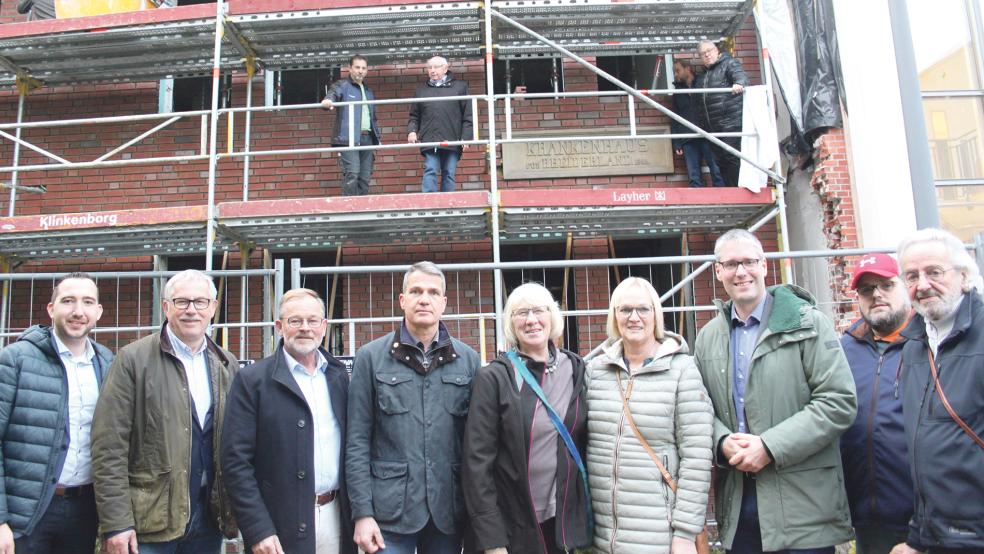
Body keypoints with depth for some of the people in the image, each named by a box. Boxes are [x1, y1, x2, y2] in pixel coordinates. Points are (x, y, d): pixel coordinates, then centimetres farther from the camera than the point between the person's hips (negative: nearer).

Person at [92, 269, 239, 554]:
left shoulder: (228, 365, 8)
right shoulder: (133, 359, -5)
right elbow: (108, 447, -8)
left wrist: (238, 509, 4)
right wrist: (115, 523, -12)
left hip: (209, 517, 4)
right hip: (149, 520, -4)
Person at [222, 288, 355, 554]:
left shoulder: (339, 375, 7)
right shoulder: (252, 380, -6)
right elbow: (236, 461, -9)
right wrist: (258, 530, -13)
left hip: (337, 517, 4)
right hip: (282, 526, -4)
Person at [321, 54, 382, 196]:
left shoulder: (369, 92, 23)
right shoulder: (342, 86, 4)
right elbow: (332, 94, -17)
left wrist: (376, 140, 19)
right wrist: (328, 101, -42)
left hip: (367, 138, 6)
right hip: (349, 139, -6)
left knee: (365, 178, 3)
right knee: (352, 174, -15)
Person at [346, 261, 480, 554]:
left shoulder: (468, 359, 4)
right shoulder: (371, 357, -1)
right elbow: (357, 442, -2)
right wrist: (362, 512, -7)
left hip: (448, 510, 2)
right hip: (390, 509, -2)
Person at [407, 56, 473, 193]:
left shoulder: (459, 87, 11)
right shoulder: (421, 90, 17)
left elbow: (467, 116, 5)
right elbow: (414, 116, 18)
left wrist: (466, 137, -3)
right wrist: (412, 131, -1)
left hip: (452, 140, -1)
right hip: (429, 140, 1)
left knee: (449, 174, 3)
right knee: (430, 172, -8)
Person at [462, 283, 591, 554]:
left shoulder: (576, 370, 2)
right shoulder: (493, 378, -9)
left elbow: (588, 442, 8)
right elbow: (477, 461, -10)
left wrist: (591, 514, 5)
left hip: (567, 521, 3)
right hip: (514, 527, -3)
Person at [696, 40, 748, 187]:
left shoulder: (729, 63, 3)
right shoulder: (705, 74, 24)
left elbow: (740, 74, -17)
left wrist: (739, 83, -41)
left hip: (731, 123, -8)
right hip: (712, 126, 8)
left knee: (733, 158, -11)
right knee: (720, 161, 6)